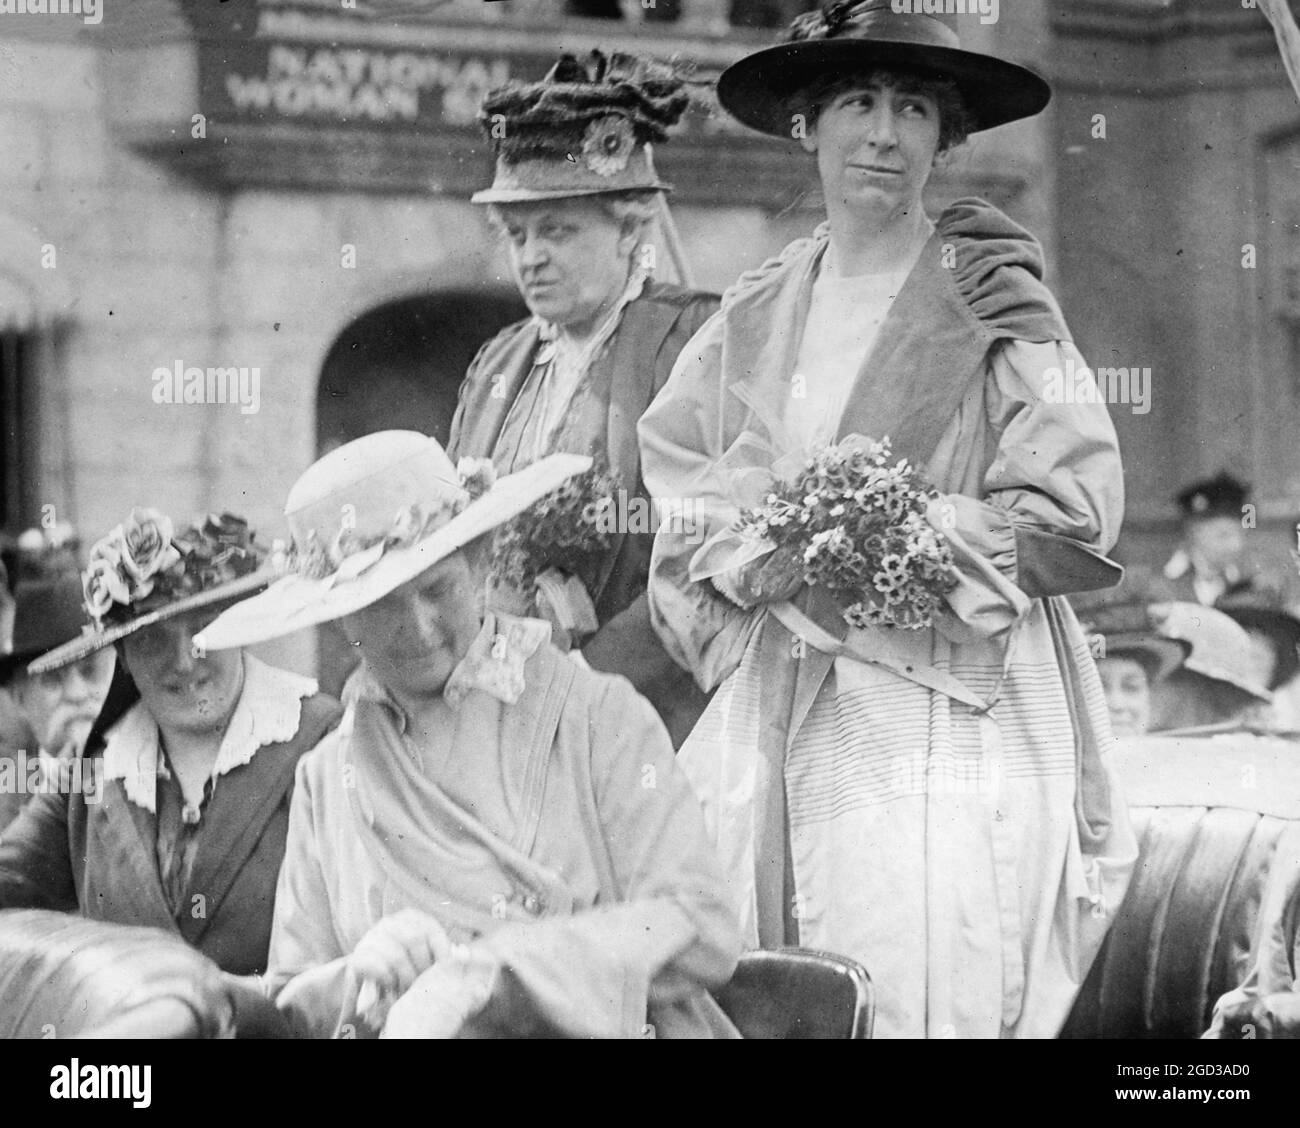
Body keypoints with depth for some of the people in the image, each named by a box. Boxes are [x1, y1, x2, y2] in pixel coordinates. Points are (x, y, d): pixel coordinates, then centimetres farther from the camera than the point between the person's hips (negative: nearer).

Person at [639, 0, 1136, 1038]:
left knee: (921, 998, -12)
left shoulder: (986, 294, 0)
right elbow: (678, 487, 12)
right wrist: (760, 553, -9)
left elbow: (1072, 508, -6)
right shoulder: (756, 313, 14)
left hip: (948, 709, -4)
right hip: (780, 719, 4)